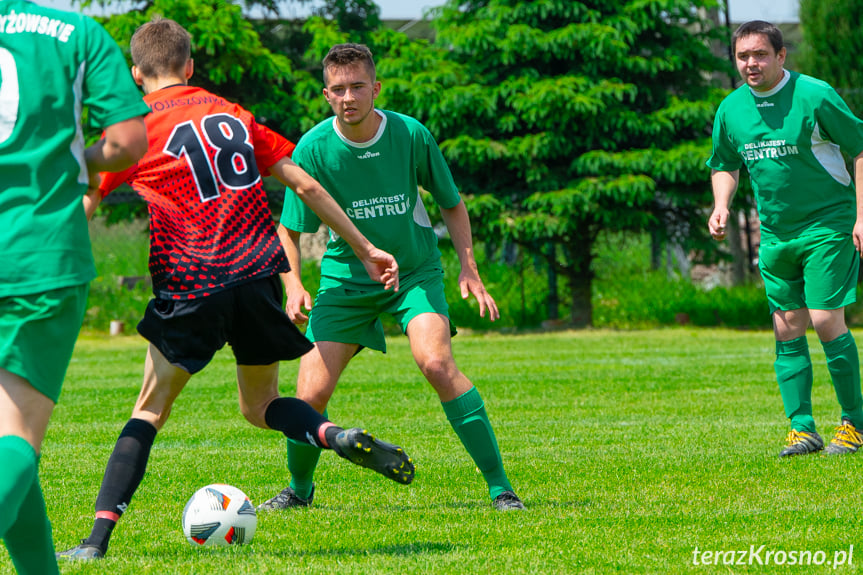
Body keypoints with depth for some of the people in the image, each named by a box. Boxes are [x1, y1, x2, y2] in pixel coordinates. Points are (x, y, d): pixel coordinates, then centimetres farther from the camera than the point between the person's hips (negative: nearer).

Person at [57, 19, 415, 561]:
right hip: (258, 272, 3)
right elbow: (305, 185, 15)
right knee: (261, 406, 19)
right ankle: (340, 437, -10)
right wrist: (365, 248, 20)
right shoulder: (231, 114, 16)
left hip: (191, 286, -3)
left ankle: (99, 537, -6)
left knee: (151, 409, 5)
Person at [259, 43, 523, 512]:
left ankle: (500, 487, -20)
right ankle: (299, 489, 23)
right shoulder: (313, 148, -14)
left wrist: (469, 268, -9)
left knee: (436, 362, -27)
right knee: (310, 395, -8)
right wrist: (293, 286, -23)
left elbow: (451, 204, 2)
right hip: (345, 276, 1)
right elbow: (289, 230, -5)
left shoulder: (410, 134, -13)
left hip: (414, 269, -1)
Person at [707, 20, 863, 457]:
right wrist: (721, 206, 1)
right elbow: (725, 166, 20)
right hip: (775, 234, 6)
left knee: (826, 320, -12)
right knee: (787, 328, 3)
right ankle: (802, 429, 8)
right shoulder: (731, 109, 4)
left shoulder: (815, 96, -12)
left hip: (828, 224, -5)